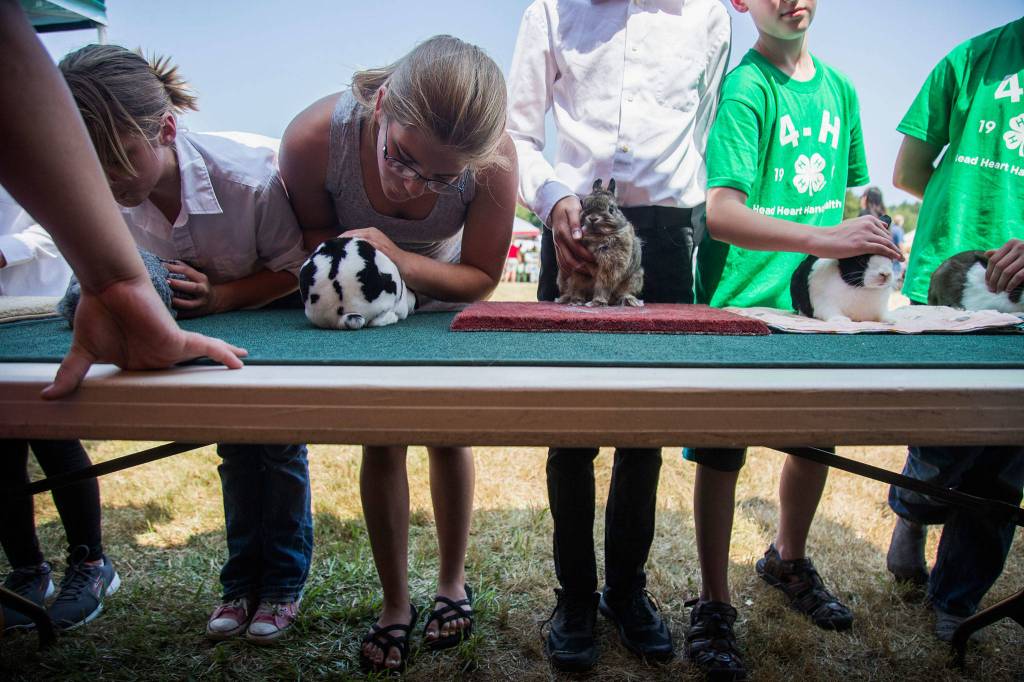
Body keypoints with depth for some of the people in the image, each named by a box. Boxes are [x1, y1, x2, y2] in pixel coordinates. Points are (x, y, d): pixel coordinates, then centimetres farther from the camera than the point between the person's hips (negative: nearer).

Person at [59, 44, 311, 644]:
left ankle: (284, 582, 19)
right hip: (212, 326, 5)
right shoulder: (110, 197, -21)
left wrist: (217, 296, -35)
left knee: (278, 444, 0)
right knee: (234, 447, 10)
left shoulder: (250, 179, -36)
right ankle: (243, 580, 27)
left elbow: (294, 269, -23)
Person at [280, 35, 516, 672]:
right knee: (381, 441, -1)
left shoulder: (494, 160, -37)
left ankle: (453, 581, 30)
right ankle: (395, 605, 20)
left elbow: (481, 277, -23)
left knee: (447, 434, 4)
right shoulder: (314, 136, -35)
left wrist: (401, 261, -41)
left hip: (443, 295, 0)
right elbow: (312, 230, -12)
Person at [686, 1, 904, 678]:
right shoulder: (742, 90, -11)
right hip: (742, 304, -7)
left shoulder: (838, 87, 11)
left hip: (819, 302, 7)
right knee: (722, 455, 1)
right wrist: (824, 238, -35)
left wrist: (875, 241, 8)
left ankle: (789, 560, 43)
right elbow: (720, 212, -25)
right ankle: (714, 606, 20)